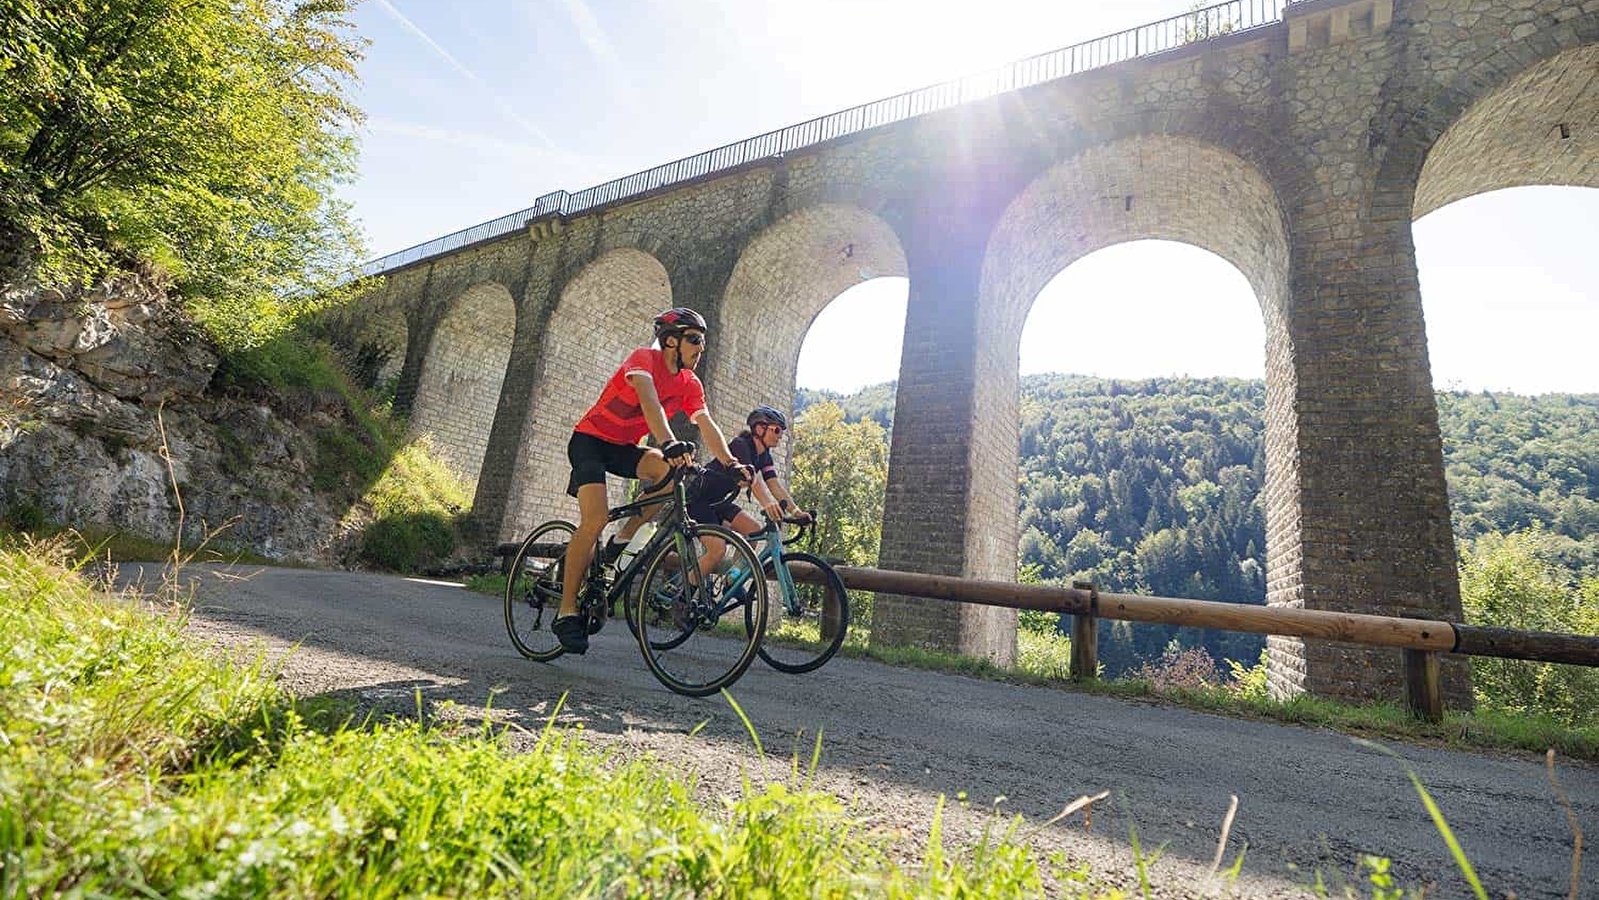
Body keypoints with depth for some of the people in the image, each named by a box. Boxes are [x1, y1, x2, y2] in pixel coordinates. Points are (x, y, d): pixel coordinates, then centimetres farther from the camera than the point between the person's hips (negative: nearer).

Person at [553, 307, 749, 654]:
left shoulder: (690, 384, -1)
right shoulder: (644, 359, -20)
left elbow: (707, 425, -12)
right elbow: (649, 401, -39)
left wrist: (730, 463, -28)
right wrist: (669, 444, -55)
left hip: (624, 448, 6)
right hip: (590, 440, -6)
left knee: (673, 469, -25)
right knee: (595, 519, -23)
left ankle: (622, 540, -7)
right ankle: (566, 612, -13)